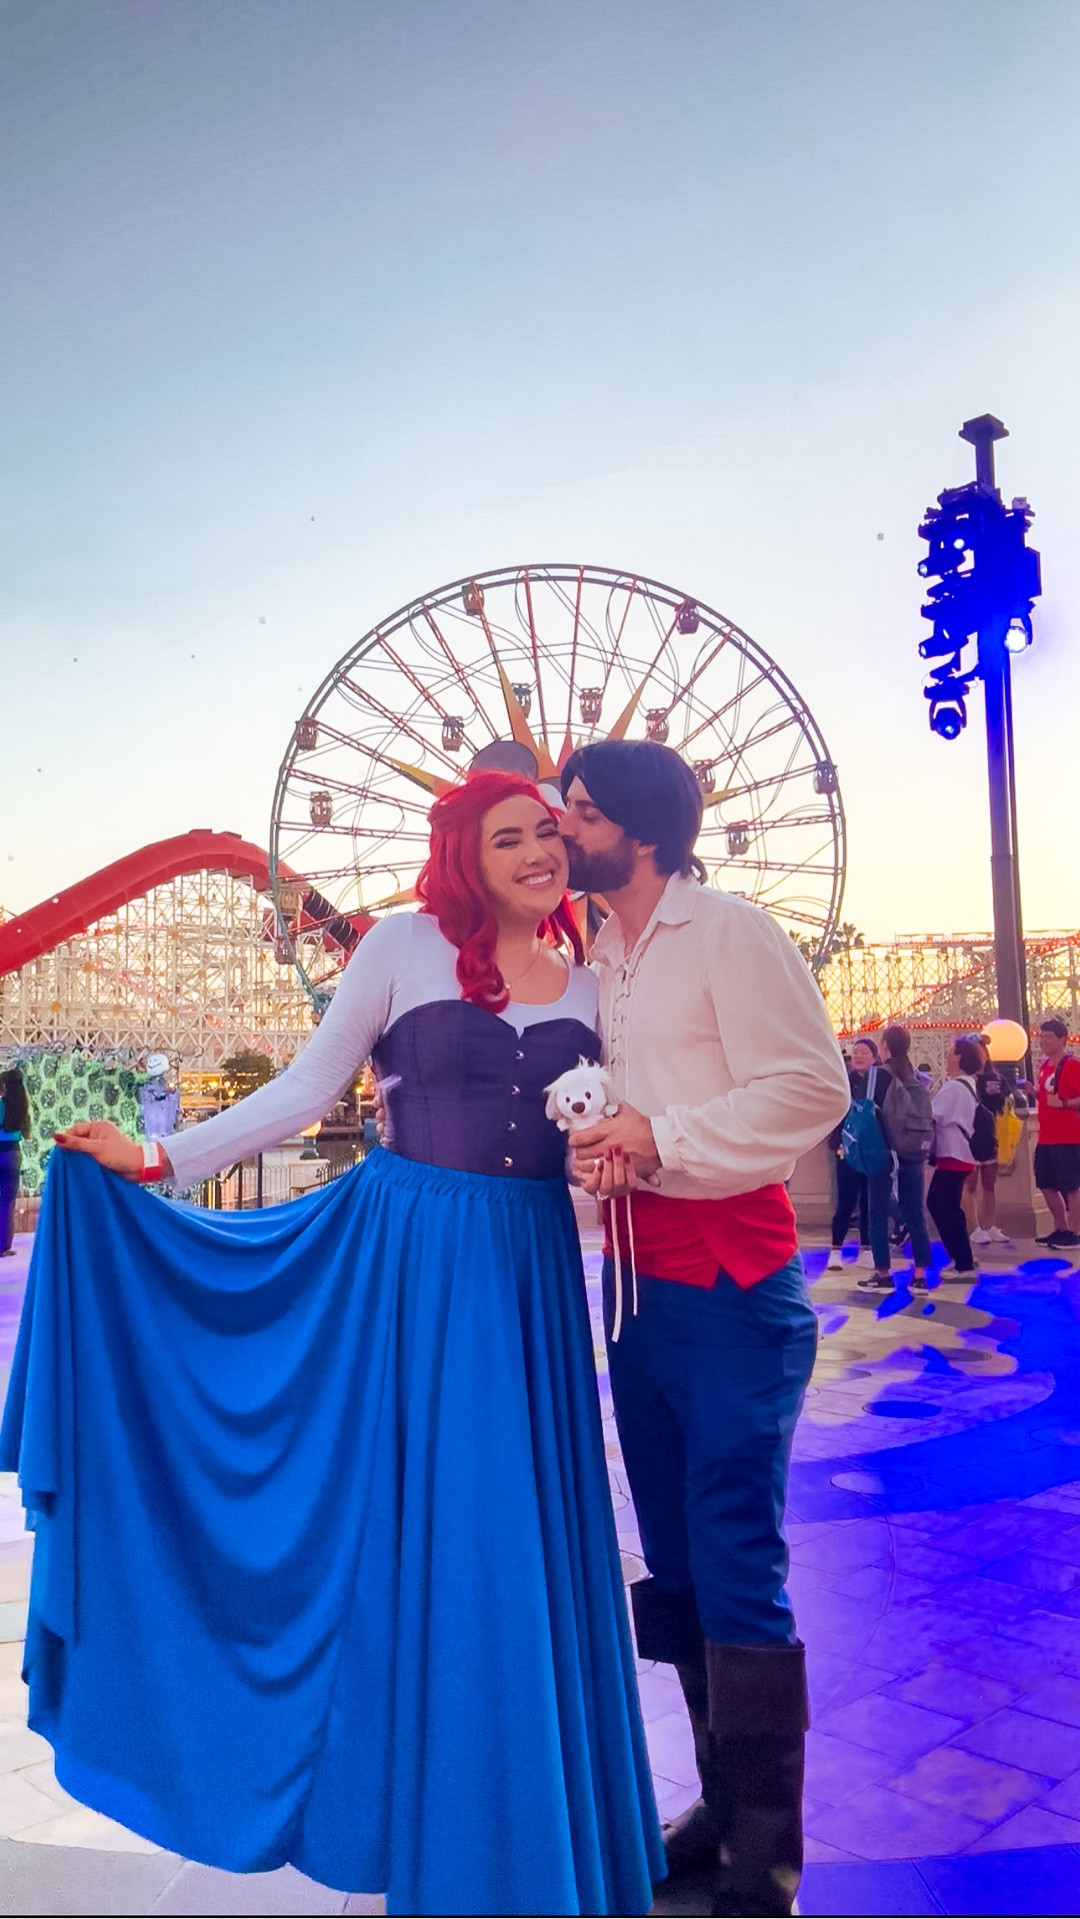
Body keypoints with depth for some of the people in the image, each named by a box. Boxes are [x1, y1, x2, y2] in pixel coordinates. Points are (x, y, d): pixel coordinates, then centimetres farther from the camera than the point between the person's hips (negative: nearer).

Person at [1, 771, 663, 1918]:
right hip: (413, 1258, -3)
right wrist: (158, 1159, -5)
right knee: (420, 1531, 5)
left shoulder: (586, 980, 8)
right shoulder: (405, 945, -3)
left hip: (529, 1266, 3)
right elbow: (307, 1089, -1)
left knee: (529, 1539, 8)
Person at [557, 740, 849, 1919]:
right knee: (674, 1566, 15)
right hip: (635, 1284, 7)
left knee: (736, 1570, -3)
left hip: (730, 1290, -7)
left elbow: (811, 1090, -15)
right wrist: (595, 1147, -3)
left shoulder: (729, 934, -9)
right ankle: (722, 1807, 32)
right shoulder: (591, 958, 11)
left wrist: (660, 1137, -20)